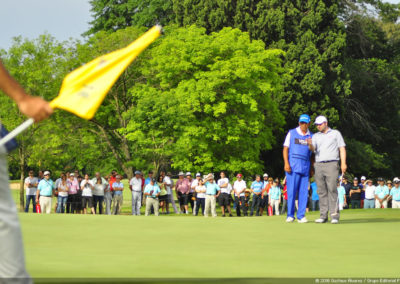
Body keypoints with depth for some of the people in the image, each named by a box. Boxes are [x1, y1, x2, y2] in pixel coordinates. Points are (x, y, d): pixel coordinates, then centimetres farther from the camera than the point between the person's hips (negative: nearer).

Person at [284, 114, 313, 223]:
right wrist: (286, 163, -9)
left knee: (304, 192, 0)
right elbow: (285, 149, 3)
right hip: (293, 166, -3)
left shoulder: (311, 136, 14)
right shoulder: (292, 133, 7)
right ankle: (290, 215, -2)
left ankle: (301, 216, 4)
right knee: (291, 190, -7)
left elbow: (312, 153, 18)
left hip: (305, 167, 3)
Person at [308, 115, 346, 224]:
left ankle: (334, 216, -12)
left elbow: (342, 148, 4)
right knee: (321, 191, 1)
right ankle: (323, 215, 2)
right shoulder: (316, 136, 17)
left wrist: (343, 163, -8)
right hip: (319, 165, 4)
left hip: (331, 165, -4)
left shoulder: (336, 133, 10)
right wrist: (310, 145, -22)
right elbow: (312, 149, 2)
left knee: (332, 189, -11)